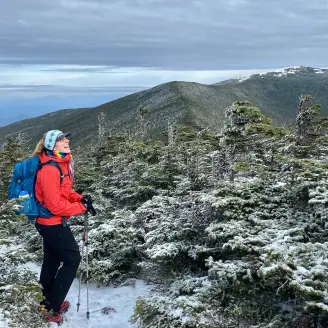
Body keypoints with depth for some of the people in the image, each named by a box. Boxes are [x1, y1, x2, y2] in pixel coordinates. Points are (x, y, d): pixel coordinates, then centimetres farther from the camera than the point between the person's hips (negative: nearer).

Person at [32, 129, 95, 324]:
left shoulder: (63, 163, 5)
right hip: (53, 223, -9)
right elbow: (55, 205, -26)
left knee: (52, 261, 20)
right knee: (72, 259, 0)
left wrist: (80, 198, -2)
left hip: (50, 222, 9)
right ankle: (51, 307, 9)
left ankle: (46, 301, 36)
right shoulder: (50, 169, -25)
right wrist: (81, 207, -19)